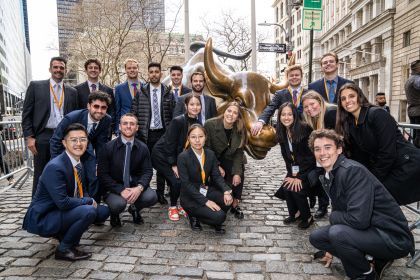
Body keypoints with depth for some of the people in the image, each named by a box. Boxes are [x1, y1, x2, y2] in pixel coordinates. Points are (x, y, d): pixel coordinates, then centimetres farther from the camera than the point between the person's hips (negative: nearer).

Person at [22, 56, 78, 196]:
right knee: (40, 176, 5)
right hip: (43, 137, -2)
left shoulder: (72, 92, 11)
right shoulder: (35, 86, 5)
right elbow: (26, 114, 3)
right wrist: (29, 137, -5)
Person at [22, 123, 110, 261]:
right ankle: (64, 249, -7)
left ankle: (64, 233, 13)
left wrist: (90, 202, -8)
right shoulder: (55, 167, -25)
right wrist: (89, 201, -16)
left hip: (61, 211, 9)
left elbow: (82, 191, 13)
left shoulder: (78, 164, 2)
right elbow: (63, 202, -29)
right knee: (88, 211, -29)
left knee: (103, 211, 4)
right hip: (42, 219, -8)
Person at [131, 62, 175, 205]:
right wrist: (136, 132, -2)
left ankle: (160, 193, 21)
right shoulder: (140, 93, 3)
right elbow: (134, 113, 3)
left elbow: (172, 115, 4)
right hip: (145, 134, -1)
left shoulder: (168, 93, 4)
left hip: (162, 133, 1)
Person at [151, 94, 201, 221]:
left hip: (177, 156, 6)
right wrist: (173, 165, -16)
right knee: (176, 181, -15)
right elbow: (170, 144, -20)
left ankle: (181, 205, 16)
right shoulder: (178, 121, -23)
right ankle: (173, 207, 9)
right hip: (161, 155, -6)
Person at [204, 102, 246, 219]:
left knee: (238, 175, -22)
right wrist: (217, 167, -19)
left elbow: (239, 152, -12)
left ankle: (235, 205, -2)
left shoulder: (240, 129, -14)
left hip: (230, 158, 2)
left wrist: (237, 173, -22)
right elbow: (207, 149, -15)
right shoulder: (210, 124, -22)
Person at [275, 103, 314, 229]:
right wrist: (292, 173, -8)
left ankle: (307, 217, 6)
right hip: (294, 169, 6)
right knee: (285, 187, -13)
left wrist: (300, 177, -19)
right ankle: (295, 214, 12)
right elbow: (286, 155, 4)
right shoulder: (282, 132, -1)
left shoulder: (304, 129, -20)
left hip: (310, 168, -5)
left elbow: (311, 154, -19)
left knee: (297, 189, -20)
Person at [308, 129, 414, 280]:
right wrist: (331, 247, 18)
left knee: (337, 232, -31)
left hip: (395, 238, -9)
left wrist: (333, 216, -12)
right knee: (315, 237, 4)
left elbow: (359, 219, -32)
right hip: (367, 232, 9)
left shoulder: (354, 171, -24)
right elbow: (339, 211, 15)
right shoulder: (327, 177, 3)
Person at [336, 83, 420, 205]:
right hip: (380, 167, 7)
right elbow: (358, 156, 6)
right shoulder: (348, 124, 4)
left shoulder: (377, 114, -17)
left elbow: (388, 152, -20)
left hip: (407, 166, -7)